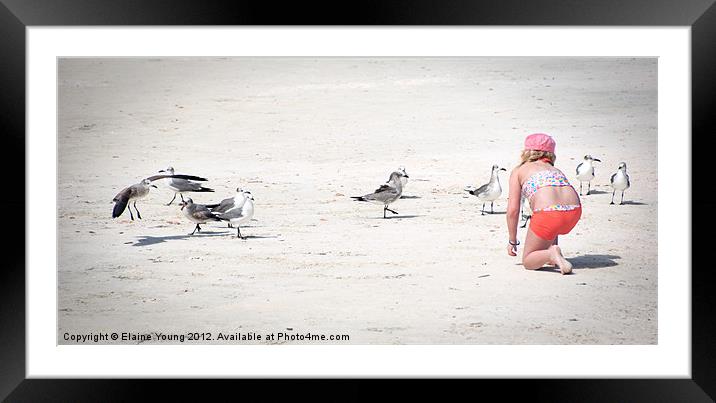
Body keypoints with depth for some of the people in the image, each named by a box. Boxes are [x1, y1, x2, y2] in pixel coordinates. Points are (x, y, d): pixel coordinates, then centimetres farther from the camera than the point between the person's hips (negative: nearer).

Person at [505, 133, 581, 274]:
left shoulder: (518, 171, 19)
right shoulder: (555, 169, 33)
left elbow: (513, 210, 10)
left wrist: (512, 241, 22)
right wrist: (552, 241, 49)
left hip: (548, 214, -5)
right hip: (575, 212, 5)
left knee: (527, 261, 12)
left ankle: (550, 254, -17)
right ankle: (553, 252, 21)